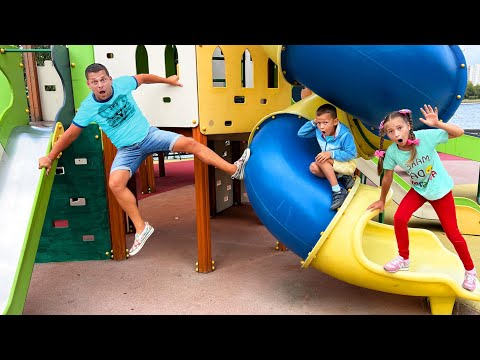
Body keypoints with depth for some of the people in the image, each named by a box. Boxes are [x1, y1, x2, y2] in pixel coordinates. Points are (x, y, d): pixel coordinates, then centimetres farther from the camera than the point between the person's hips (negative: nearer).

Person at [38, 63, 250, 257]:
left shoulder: (122, 83, -7)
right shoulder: (88, 107, -10)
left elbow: (143, 77, 13)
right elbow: (70, 134, -1)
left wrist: (167, 80, 25)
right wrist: (50, 157, 1)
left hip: (149, 134, 1)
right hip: (127, 150, -1)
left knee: (190, 143, -19)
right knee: (115, 183, -27)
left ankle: (235, 170, -15)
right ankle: (141, 229, -15)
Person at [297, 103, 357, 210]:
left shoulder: (345, 134, -27)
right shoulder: (318, 130, -9)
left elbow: (351, 154, -24)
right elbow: (301, 133, -2)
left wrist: (331, 154, -35)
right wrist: (313, 122, -16)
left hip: (347, 164, -7)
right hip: (333, 165, 7)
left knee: (321, 160, -30)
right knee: (313, 167, -20)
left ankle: (338, 192, -30)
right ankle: (342, 178, -10)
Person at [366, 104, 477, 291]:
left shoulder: (425, 136, -28)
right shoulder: (392, 152, -20)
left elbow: (459, 132, -25)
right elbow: (387, 178, -6)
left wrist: (437, 124, -41)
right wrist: (382, 201, 5)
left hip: (440, 189, -2)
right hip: (418, 189, 2)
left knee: (452, 233, 3)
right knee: (399, 219, -16)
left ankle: (470, 271, 27)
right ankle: (404, 259, 9)